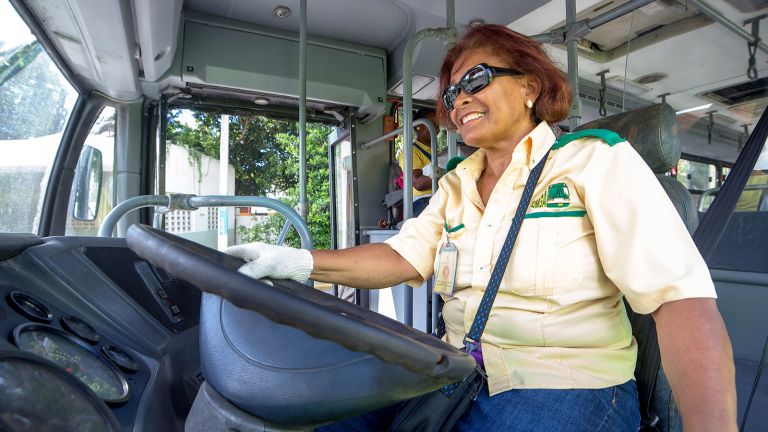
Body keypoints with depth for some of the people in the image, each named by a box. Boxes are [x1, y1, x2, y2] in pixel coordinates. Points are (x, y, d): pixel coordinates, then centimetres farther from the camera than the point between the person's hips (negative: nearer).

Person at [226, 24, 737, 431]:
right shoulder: (456, 185, 11)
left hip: (569, 384, -4)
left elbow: (681, 294, -16)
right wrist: (303, 262, -13)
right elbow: (404, 256, 1)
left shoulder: (597, 160, -7)